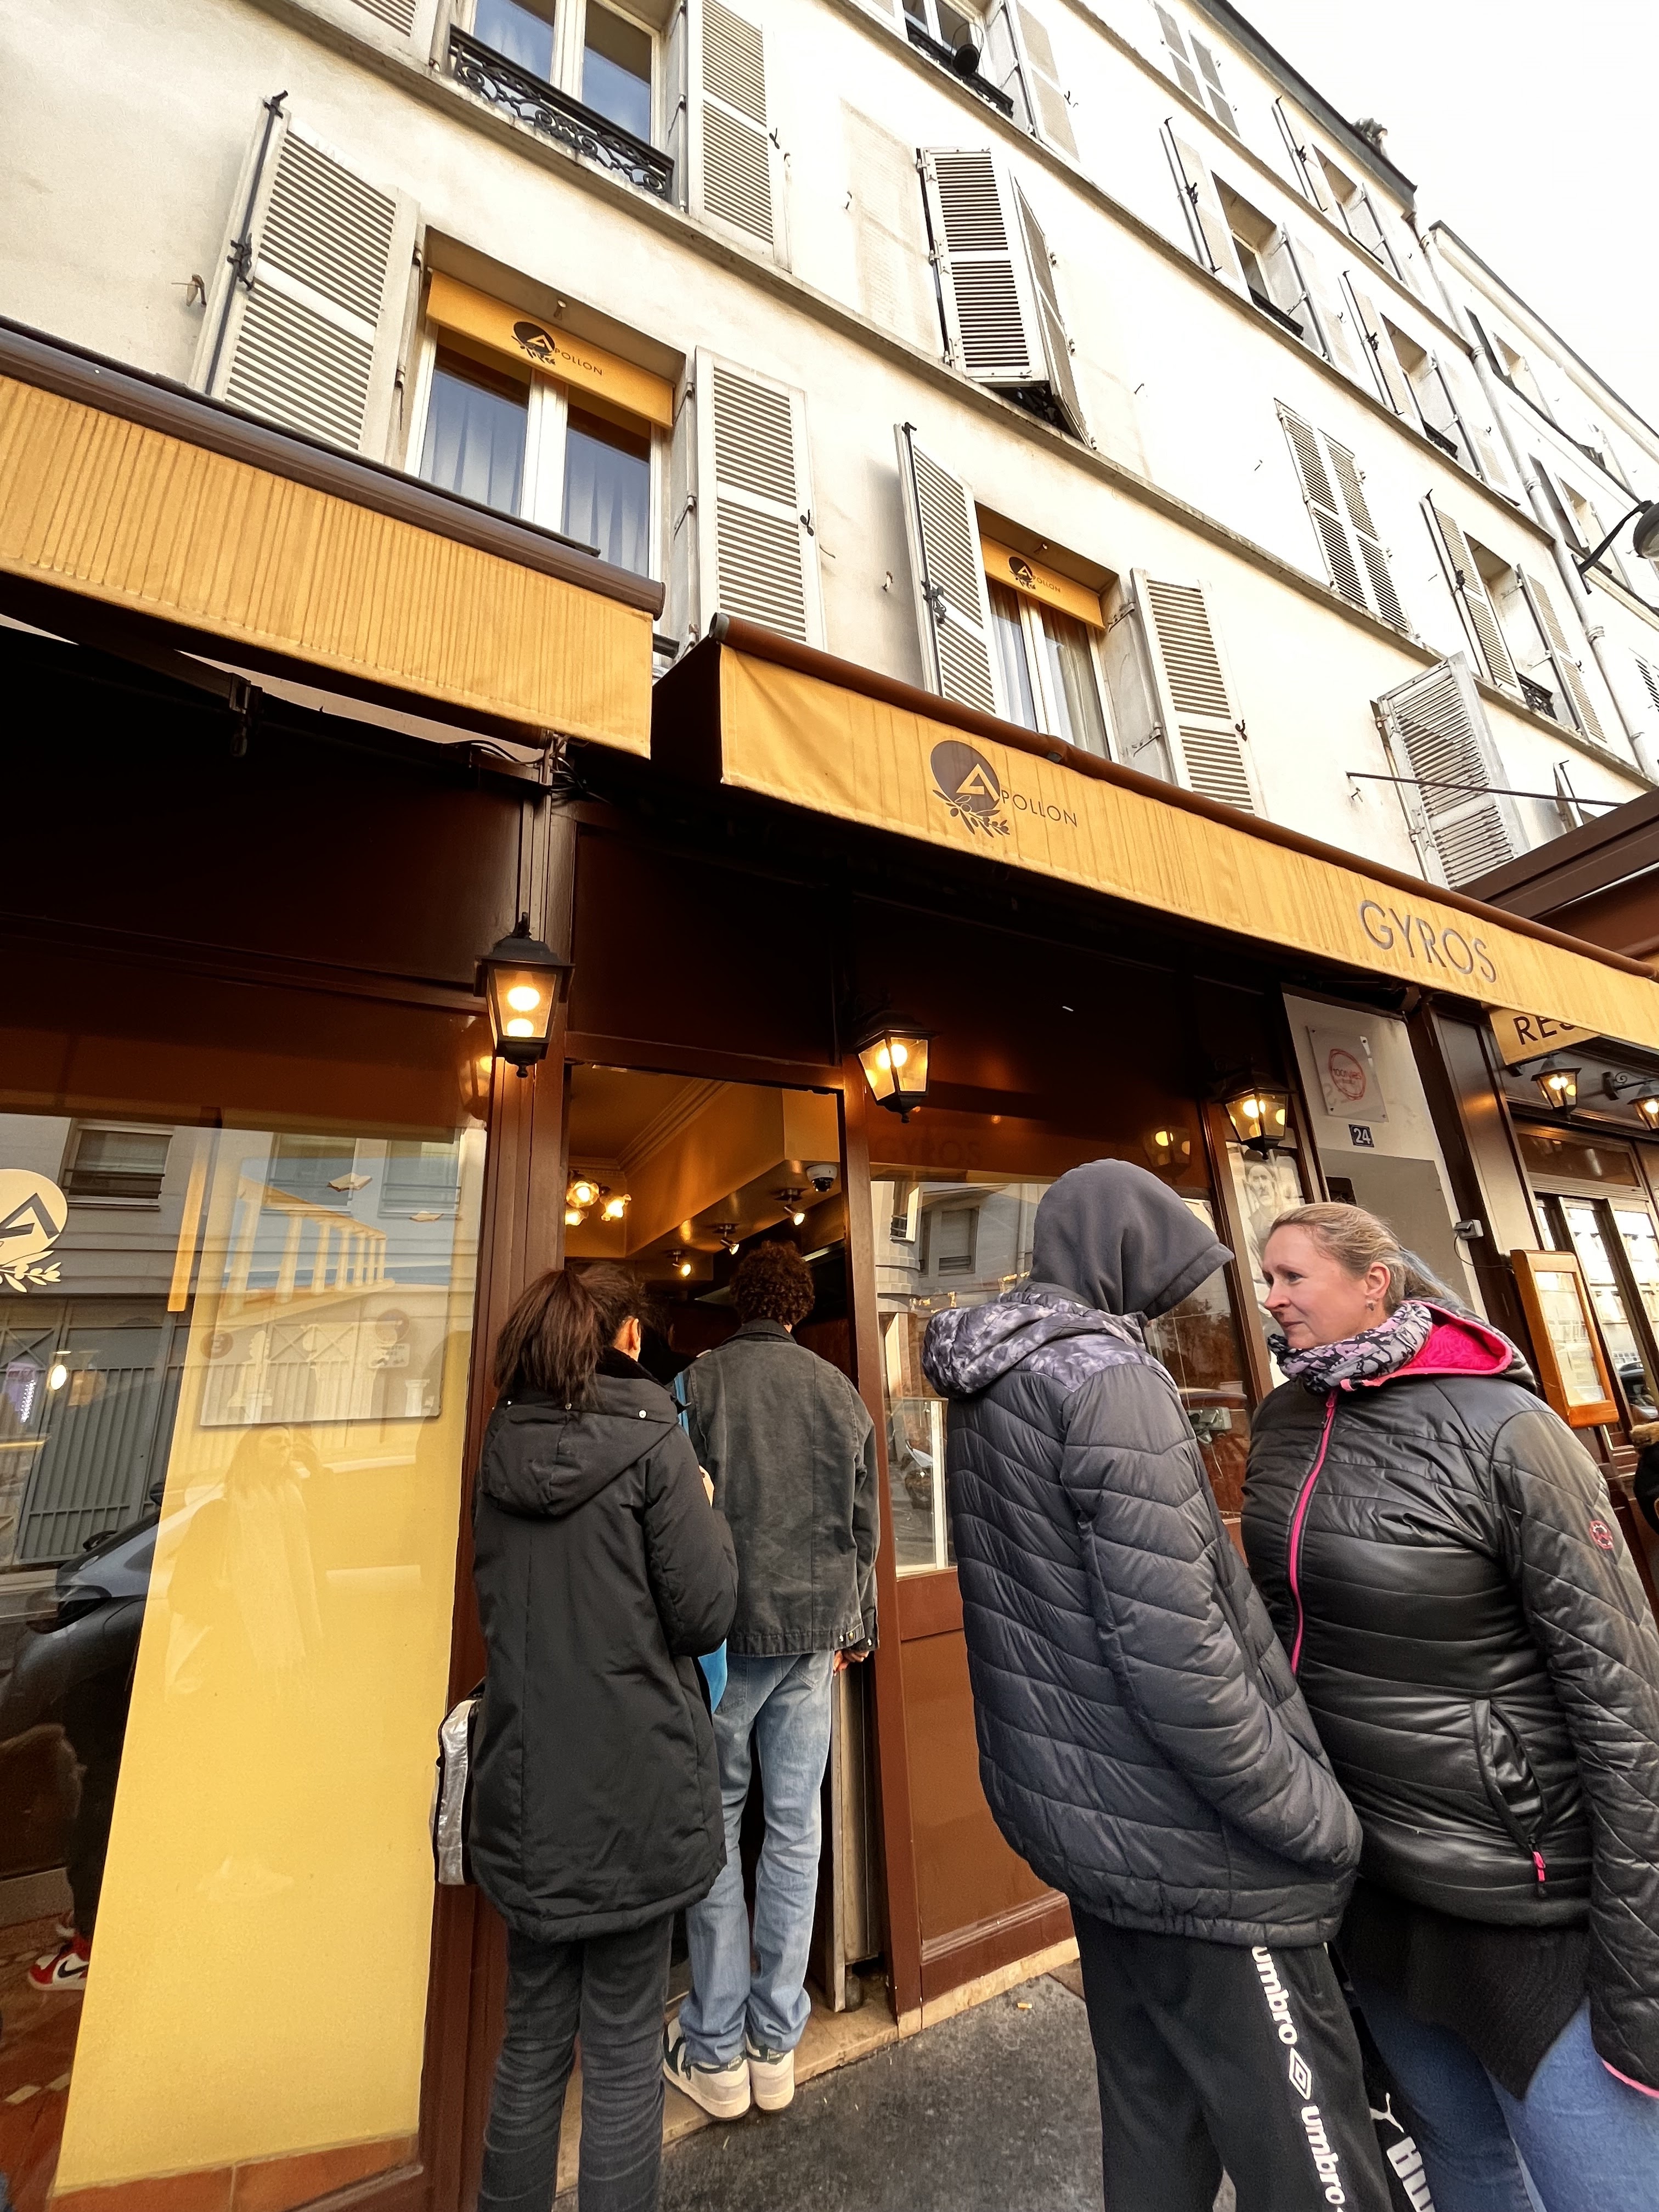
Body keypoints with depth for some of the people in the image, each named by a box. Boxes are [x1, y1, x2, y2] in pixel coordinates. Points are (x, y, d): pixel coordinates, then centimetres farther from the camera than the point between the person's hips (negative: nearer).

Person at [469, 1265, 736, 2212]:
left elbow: (498, 1607, 13)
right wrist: (706, 1510, -1)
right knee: (624, 2046, 12)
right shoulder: (649, 1440, -16)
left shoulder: (504, 1448, 1)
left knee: (533, 2036, 22)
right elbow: (704, 1616, -15)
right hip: (632, 1789, -5)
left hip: (527, 1787, 5)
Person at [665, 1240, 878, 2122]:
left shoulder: (699, 1380, -8)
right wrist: (853, 1626, 18)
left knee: (714, 1823, 13)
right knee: (795, 1828, 14)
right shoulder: (842, 1392, 2)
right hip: (815, 1630, 3)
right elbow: (863, 1526, 8)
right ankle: (775, 2044, 27)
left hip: (725, 1627, -2)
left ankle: (714, 2051, 23)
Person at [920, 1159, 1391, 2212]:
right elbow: (1175, 1656, -26)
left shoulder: (984, 1394, 4)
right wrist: (1317, 1818, -12)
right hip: (1189, 1843, -8)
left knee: (1152, 2125, 25)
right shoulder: (1110, 1378, -24)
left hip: (1079, 1810, 9)